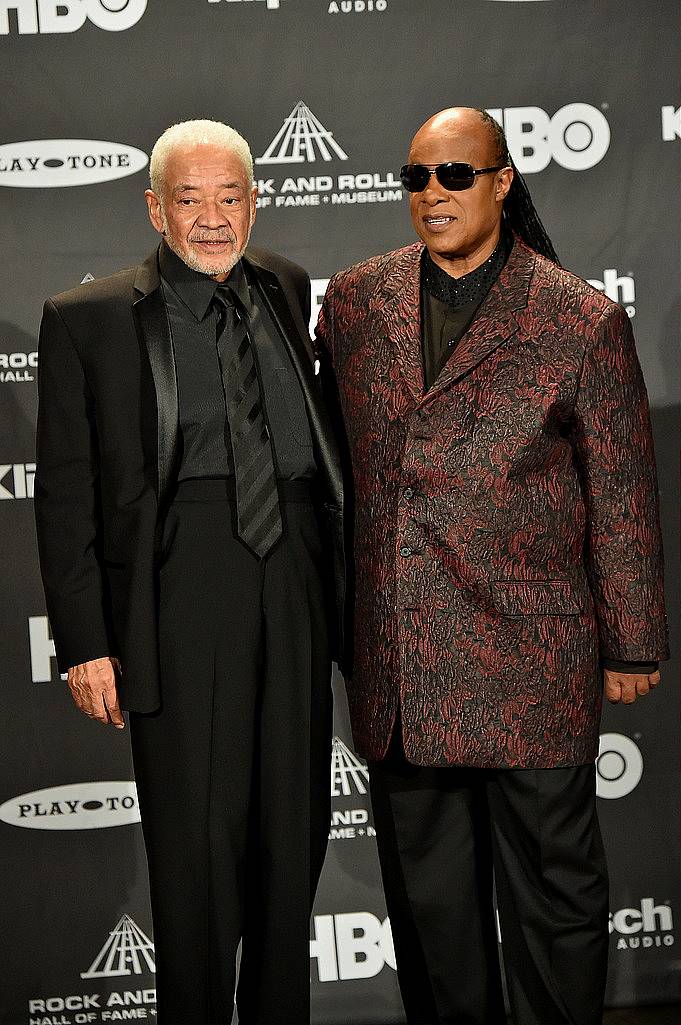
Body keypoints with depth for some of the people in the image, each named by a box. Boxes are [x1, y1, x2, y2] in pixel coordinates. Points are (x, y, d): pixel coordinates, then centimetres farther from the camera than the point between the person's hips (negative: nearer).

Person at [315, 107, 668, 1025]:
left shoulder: (583, 321, -4)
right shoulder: (353, 301, 7)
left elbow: (622, 494, 0)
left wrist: (631, 645, 2)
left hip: (530, 657, -3)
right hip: (396, 665, 4)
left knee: (551, 886, 8)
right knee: (425, 887, 16)